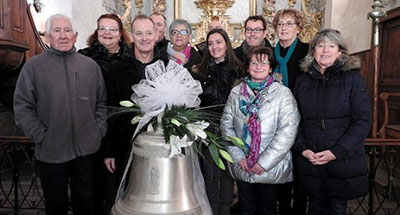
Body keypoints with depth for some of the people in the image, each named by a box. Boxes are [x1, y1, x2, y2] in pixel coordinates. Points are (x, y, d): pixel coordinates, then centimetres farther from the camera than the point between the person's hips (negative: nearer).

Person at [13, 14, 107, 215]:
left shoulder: (90, 65, 4)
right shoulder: (33, 66, -3)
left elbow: (102, 102, 9)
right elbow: (22, 107, -4)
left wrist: (99, 130, 1)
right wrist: (41, 136, -9)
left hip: (86, 149, 2)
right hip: (51, 151, -1)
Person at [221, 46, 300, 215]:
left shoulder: (282, 93, -6)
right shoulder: (236, 92, 4)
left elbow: (288, 130, -13)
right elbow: (226, 124, 2)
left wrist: (265, 161, -16)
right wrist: (238, 156, -8)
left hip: (271, 168, -2)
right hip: (242, 167, 3)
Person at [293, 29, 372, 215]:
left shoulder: (352, 78, -1)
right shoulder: (303, 81, 8)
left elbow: (363, 120, -7)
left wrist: (337, 152, -15)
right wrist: (302, 149, -6)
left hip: (343, 161, -2)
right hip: (310, 162, 2)